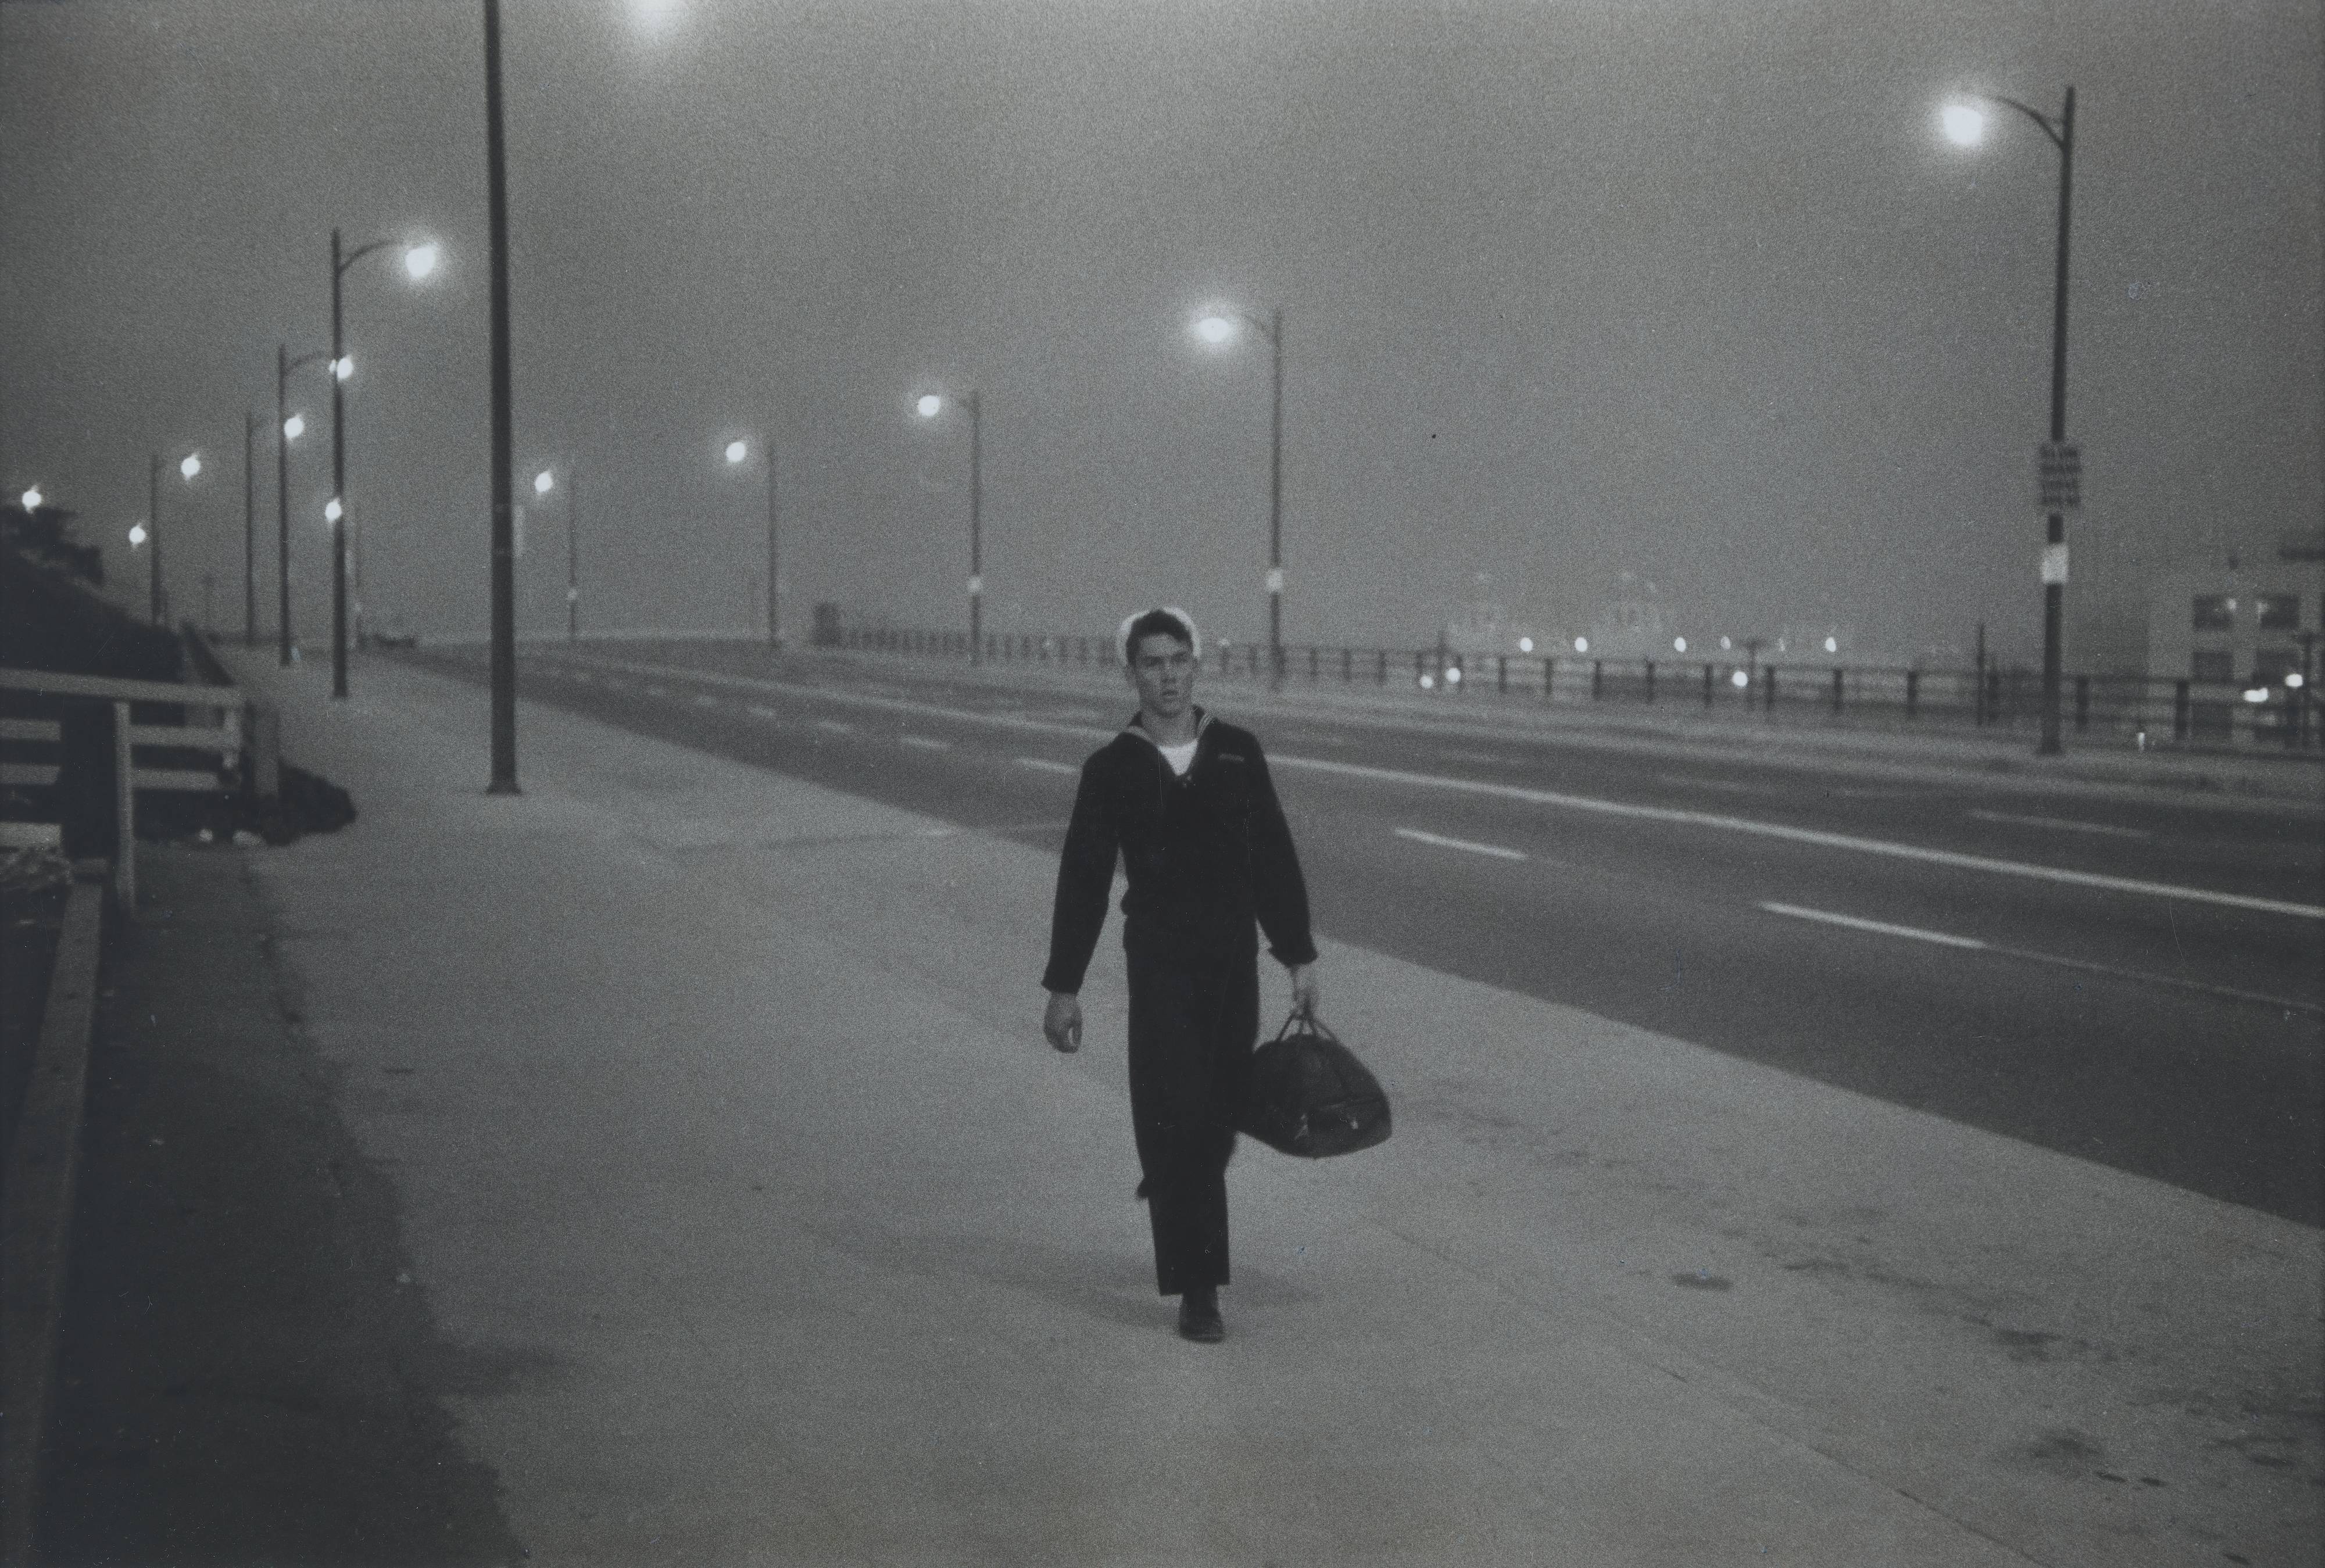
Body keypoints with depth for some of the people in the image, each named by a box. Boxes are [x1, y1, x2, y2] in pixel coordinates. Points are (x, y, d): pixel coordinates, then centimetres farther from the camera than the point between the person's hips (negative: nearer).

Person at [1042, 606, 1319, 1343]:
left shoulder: (1238, 752, 4)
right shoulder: (1112, 768, -1)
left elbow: (1274, 858, 8)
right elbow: (1083, 879, 2)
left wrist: (1299, 956, 6)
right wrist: (1064, 986, 1)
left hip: (1233, 959, 3)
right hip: (1159, 962, -2)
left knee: (1217, 1118, 9)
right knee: (1177, 1120, -7)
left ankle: (1170, 1193, 41)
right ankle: (1196, 1290, -1)